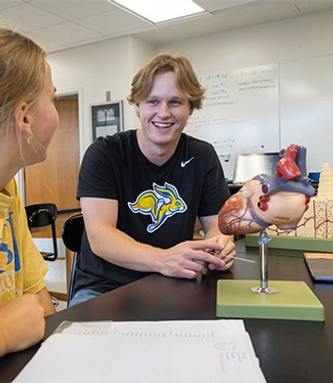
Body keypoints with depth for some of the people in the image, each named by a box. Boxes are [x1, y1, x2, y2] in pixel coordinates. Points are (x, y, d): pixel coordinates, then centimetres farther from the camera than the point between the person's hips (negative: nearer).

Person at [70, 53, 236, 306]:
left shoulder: (203, 157, 3)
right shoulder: (103, 154, -8)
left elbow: (216, 224, 4)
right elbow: (99, 235, -18)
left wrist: (220, 244, -22)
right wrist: (162, 259, -36)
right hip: (104, 289, -3)